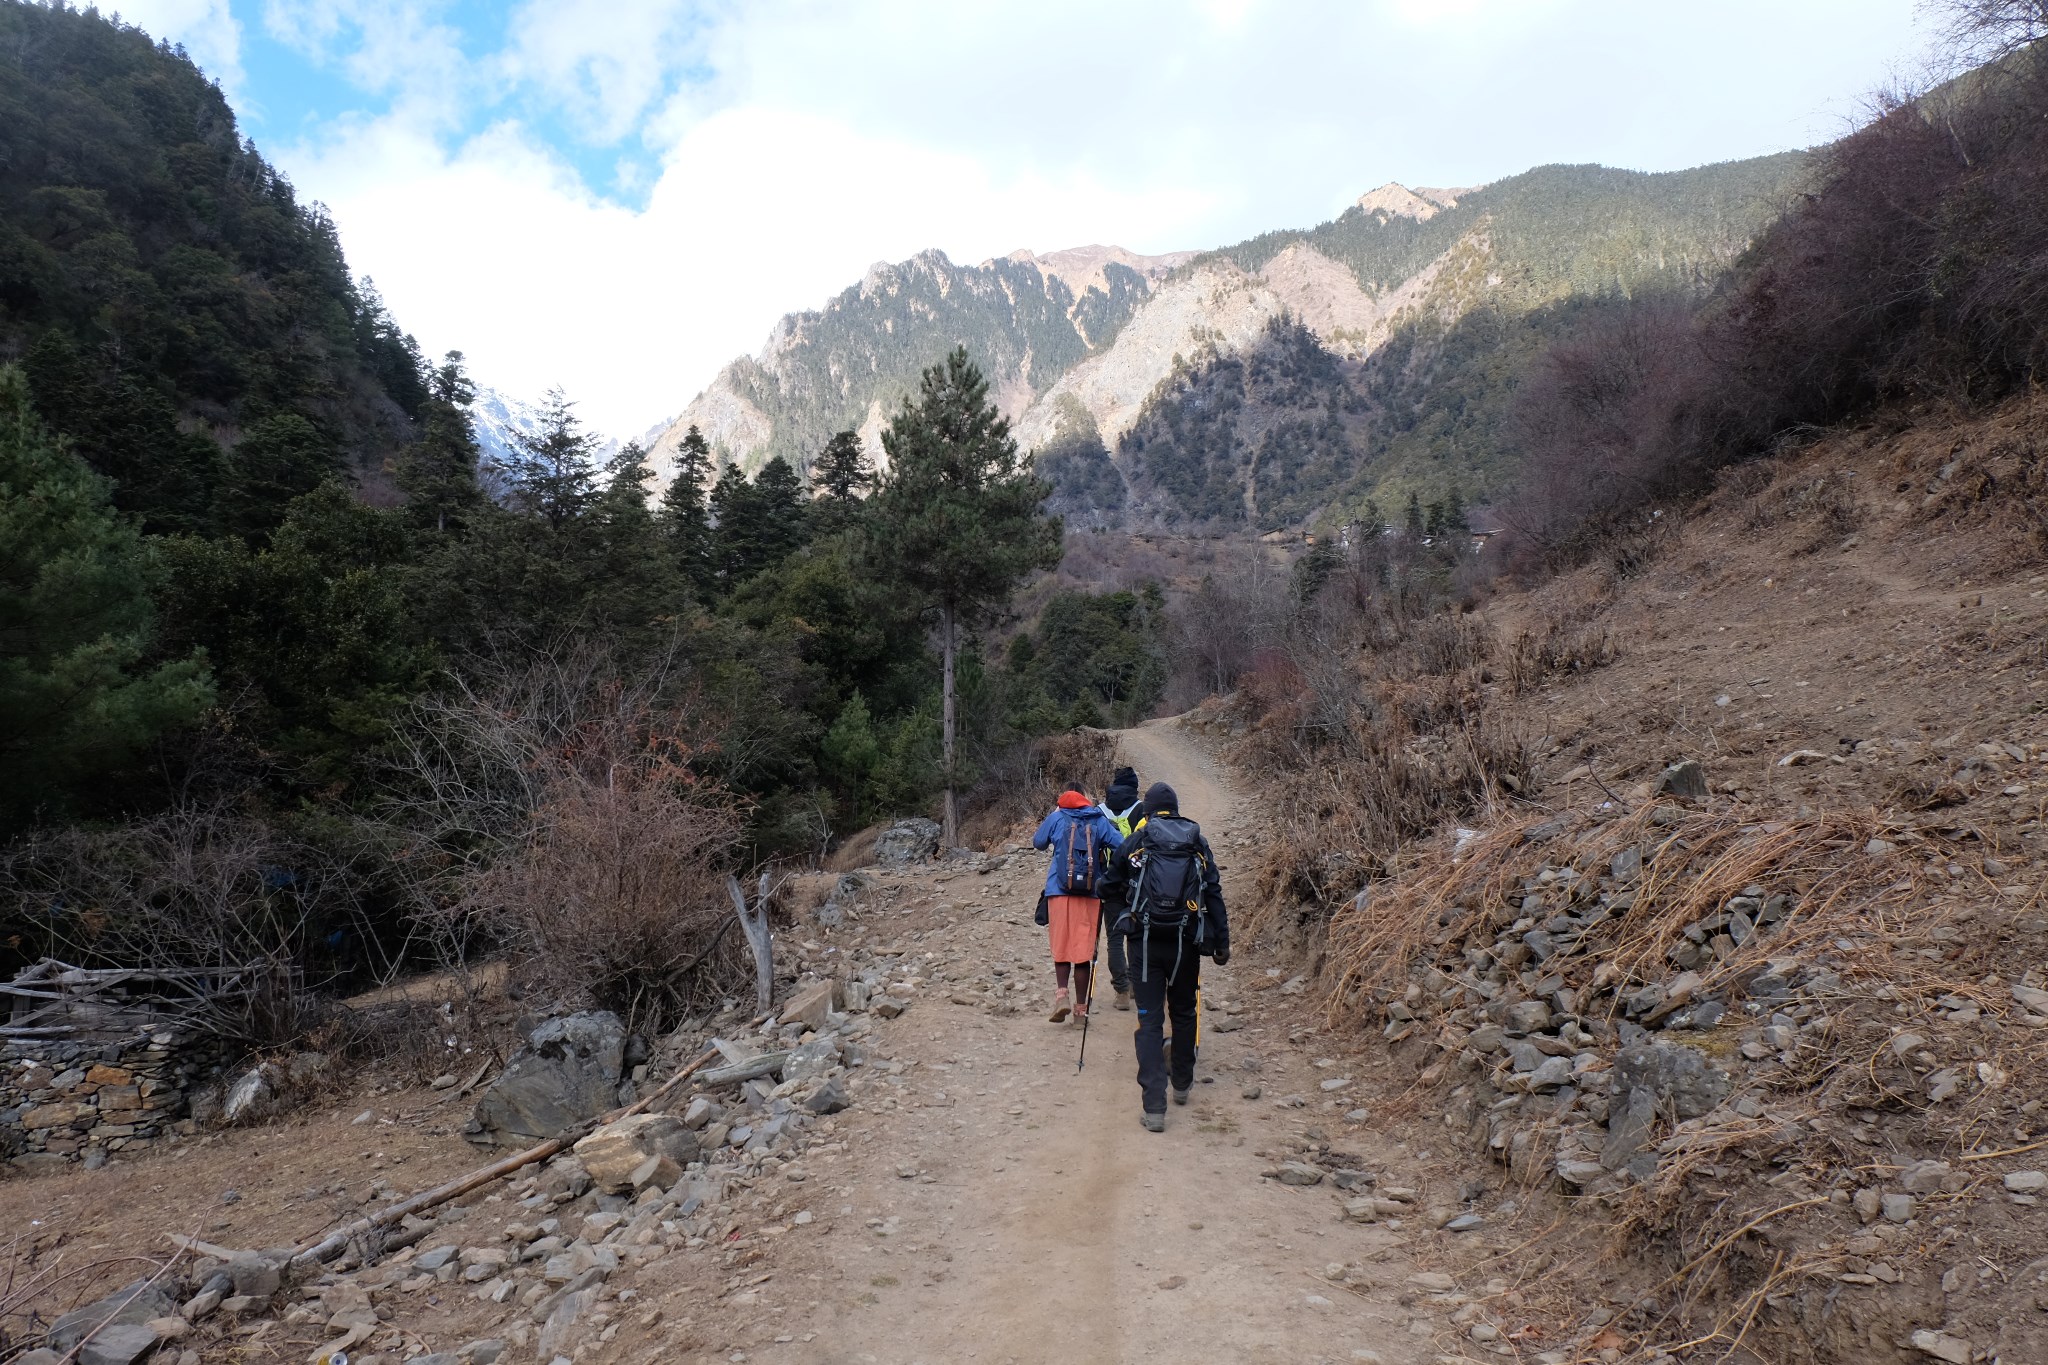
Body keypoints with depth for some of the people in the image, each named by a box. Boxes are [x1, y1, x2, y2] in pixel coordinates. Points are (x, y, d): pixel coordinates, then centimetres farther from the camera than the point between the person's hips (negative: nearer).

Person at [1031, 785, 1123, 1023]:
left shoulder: (1056, 817, 4)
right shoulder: (1099, 820, 5)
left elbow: (1038, 842, 16)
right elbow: (1121, 846, -2)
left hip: (1059, 891, 0)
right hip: (1090, 894, 1)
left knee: (1061, 947, 9)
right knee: (1084, 949, 6)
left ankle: (1061, 994, -11)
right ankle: (1081, 1007, 9)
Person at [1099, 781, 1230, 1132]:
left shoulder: (1134, 843, 3)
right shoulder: (1197, 843, 7)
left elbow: (1109, 888, 8)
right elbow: (1214, 895, 5)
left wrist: (1124, 918, 23)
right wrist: (1221, 942, 9)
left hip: (1145, 942, -2)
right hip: (1186, 943, 2)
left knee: (1150, 1020, -1)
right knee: (1184, 1013, 21)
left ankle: (1154, 1107, -8)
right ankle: (1182, 1084, 36)